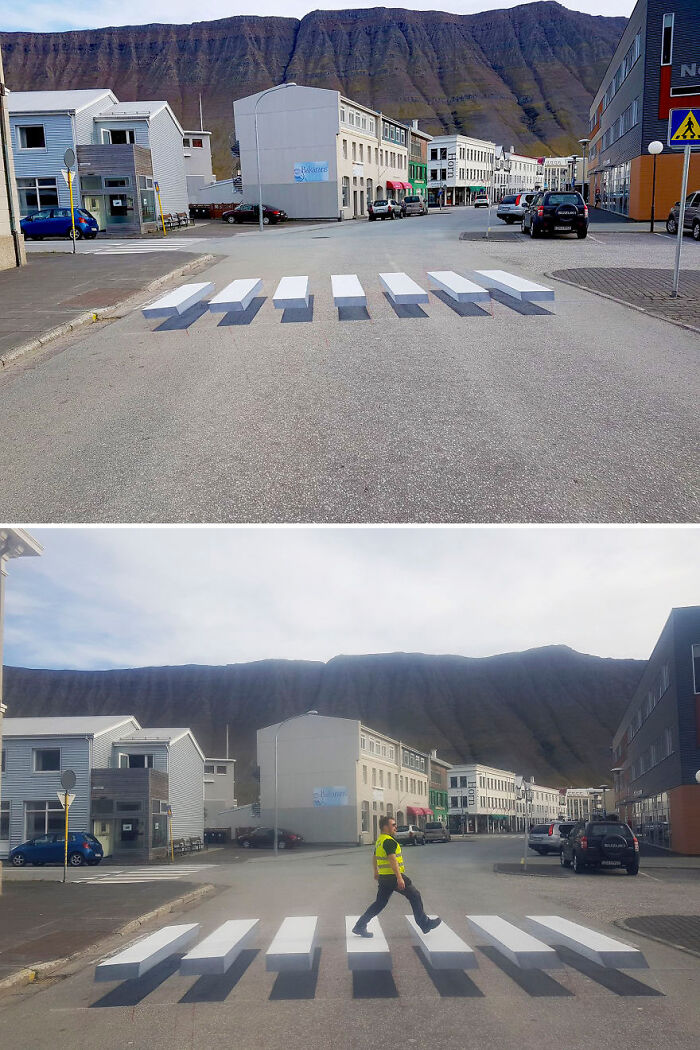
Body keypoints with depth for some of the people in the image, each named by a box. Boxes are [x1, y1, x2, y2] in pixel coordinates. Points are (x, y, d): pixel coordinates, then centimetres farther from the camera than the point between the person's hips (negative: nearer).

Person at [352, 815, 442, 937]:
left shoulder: (379, 841, 14)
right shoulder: (389, 841, -16)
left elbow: (374, 857, 28)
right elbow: (392, 860, -25)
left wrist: (376, 871, 41)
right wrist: (399, 878, -28)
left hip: (383, 877, 9)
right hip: (393, 876, -9)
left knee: (380, 903, 13)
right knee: (415, 897, 3)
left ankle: (360, 926, 10)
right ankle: (424, 924, 8)